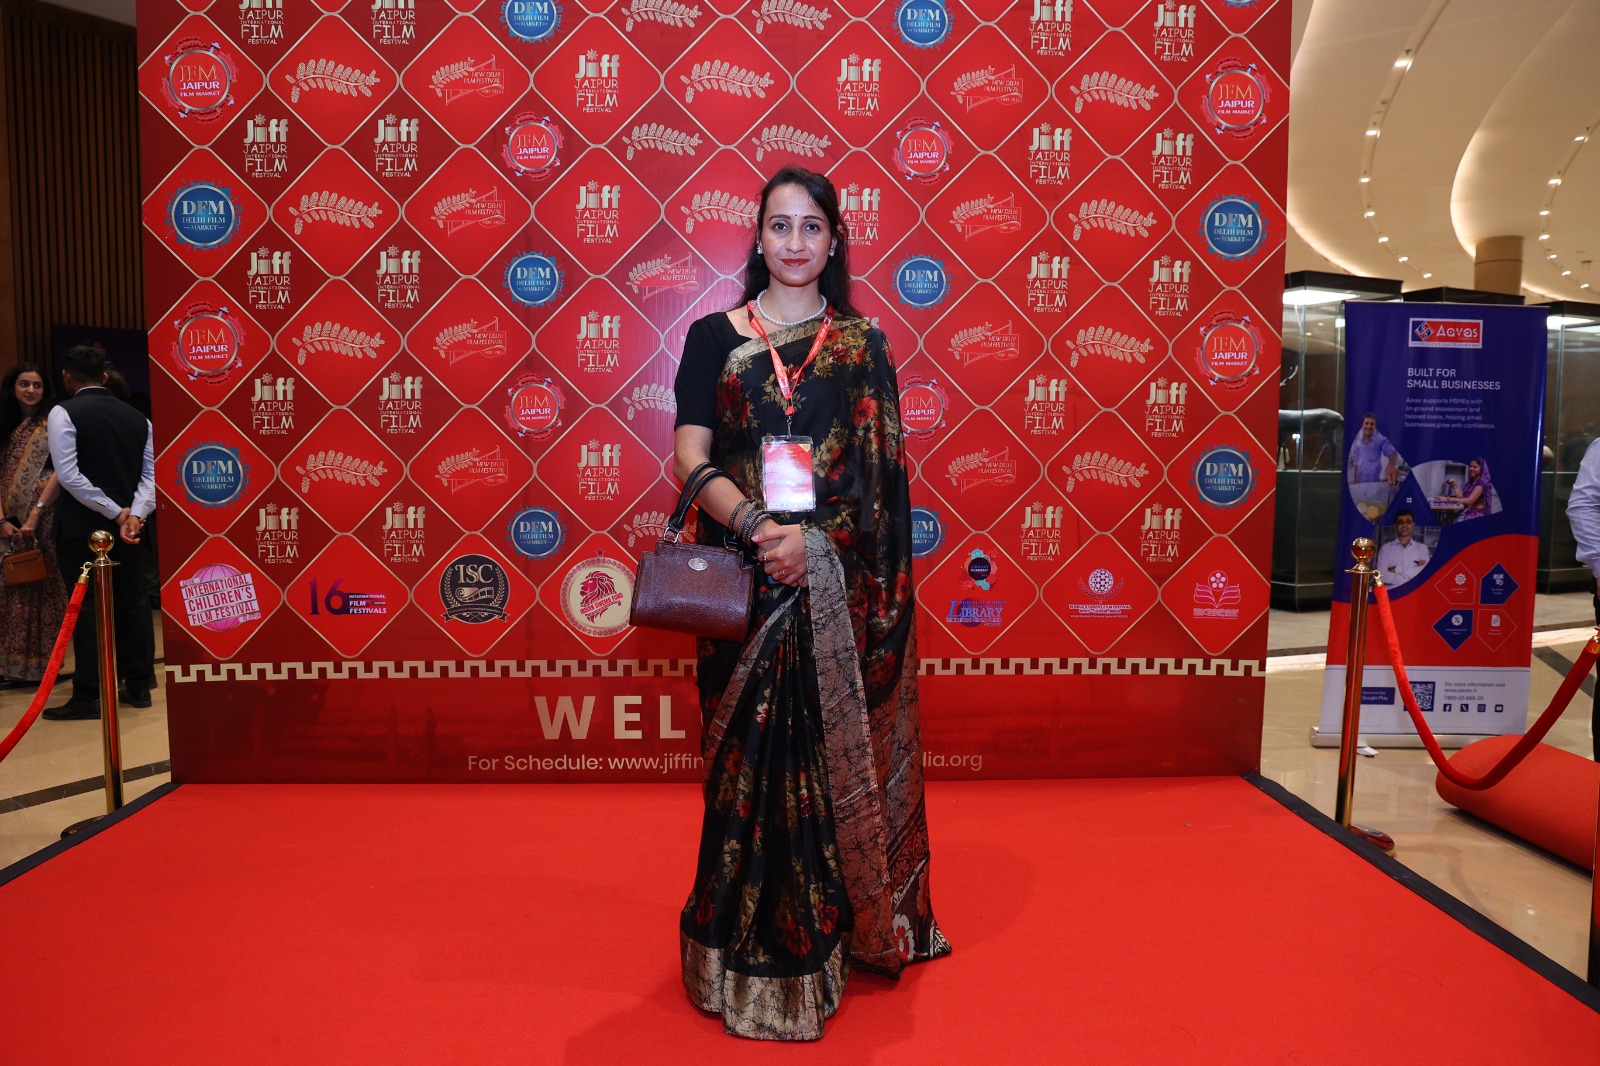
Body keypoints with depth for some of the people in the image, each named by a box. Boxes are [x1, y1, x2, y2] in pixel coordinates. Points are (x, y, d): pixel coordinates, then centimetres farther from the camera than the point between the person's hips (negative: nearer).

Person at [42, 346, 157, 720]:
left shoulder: (64, 413, -7)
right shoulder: (137, 417, 9)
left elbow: (69, 474, -15)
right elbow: (151, 475, 3)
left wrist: (114, 512, -12)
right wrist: (134, 515, -8)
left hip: (82, 527, -5)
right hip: (128, 526, 5)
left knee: (86, 608, -1)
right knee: (131, 603, 9)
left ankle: (88, 697, 1)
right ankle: (138, 686, 15)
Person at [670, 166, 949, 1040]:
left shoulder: (863, 346, 8)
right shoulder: (715, 338, 5)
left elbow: (880, 479, 3)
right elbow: (690, 459, -4)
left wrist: (811, 541, -13)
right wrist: (756, 526, -20)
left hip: (842, 587, 1)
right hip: (747, 581, -1)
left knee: (836, 754, 9)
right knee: (755, 761, 3)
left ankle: (840, 930, 29)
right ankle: (754, 951, 19)